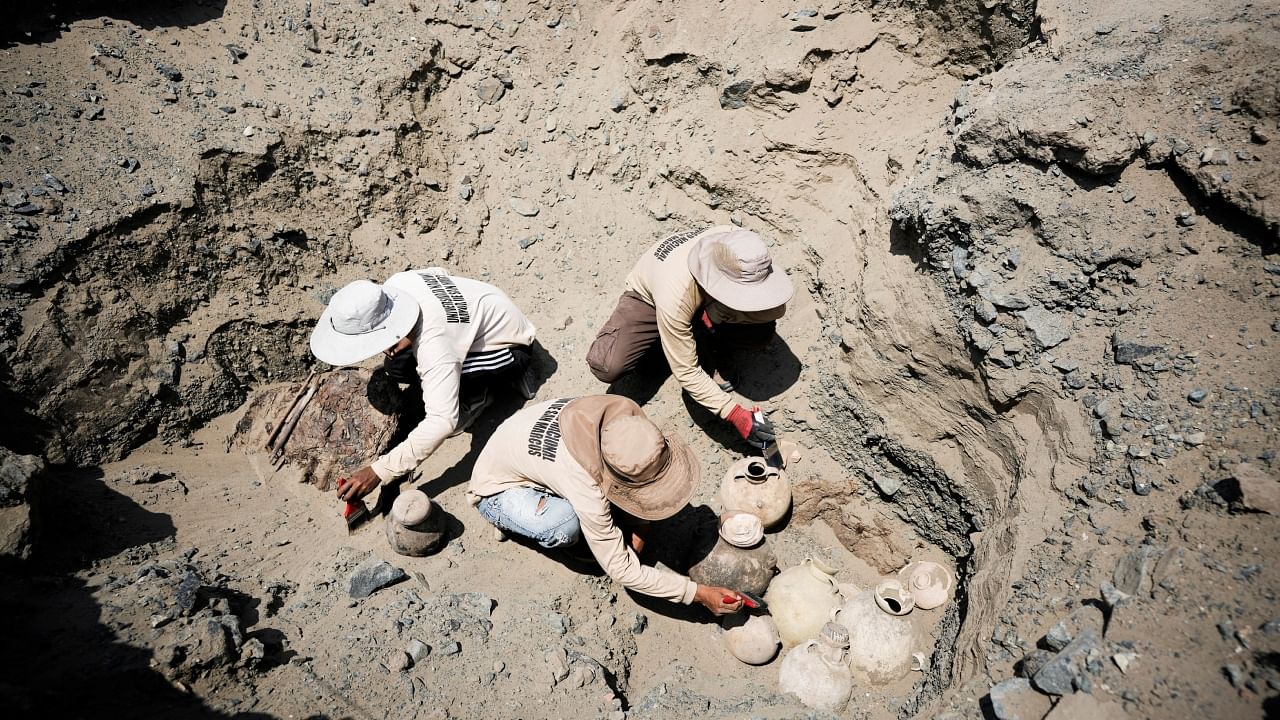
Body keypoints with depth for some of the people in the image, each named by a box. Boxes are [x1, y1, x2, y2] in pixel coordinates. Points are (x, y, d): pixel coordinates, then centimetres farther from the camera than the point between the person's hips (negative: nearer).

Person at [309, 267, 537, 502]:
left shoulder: (433, 346, -38)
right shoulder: (397, 283, -16)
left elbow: (442, 422, -40)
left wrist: (378, 471, -37)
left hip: (510, 348, -8)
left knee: (400, 366, -25)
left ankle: (479, 393, -3)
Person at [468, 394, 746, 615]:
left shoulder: (625, 414, -27)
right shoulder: (586, 487, -41)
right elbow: (621, 570, -31)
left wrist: (639, 527, -11)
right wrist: (698, 594, -27)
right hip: (498, 488, -5)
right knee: (566, 526, -36)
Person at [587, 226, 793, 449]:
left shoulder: (746, 252, -32)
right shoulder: (675, 293, -42)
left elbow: (776, 308, -21)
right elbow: (686, 372, -33)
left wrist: (722, 312, -32)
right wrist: (736, 415, -36)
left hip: (708, 301, 3)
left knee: (762, 332, -26)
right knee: (606, 367, -27)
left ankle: (720, 351, 6)